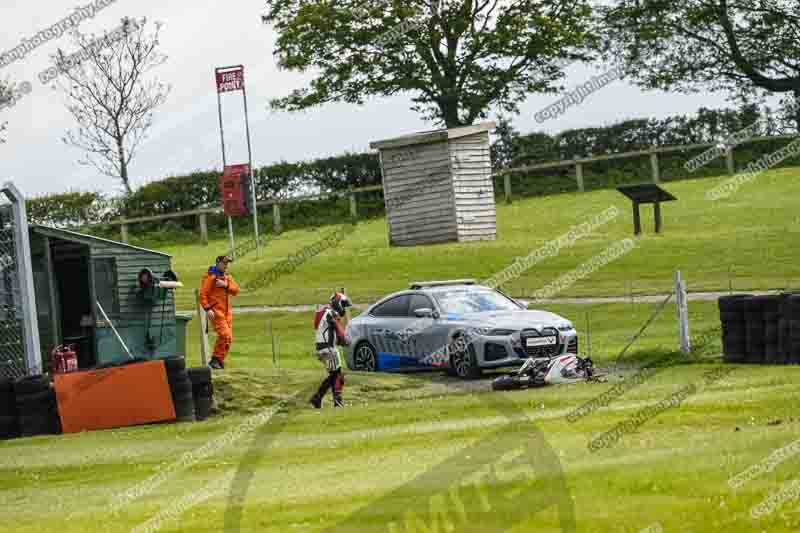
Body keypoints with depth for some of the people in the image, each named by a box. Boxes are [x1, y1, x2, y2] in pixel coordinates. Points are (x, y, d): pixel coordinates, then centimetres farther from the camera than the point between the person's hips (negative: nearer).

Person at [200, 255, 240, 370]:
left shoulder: (227, 276, 16)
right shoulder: (210, 276, -6)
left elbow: (236, 290, 5)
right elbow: (203, 294, -12)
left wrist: (226, 285, -12)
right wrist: (207, 309, -22)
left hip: (227, 312, 8)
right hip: (216, 312, -8)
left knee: (229, 338, 5)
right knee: (224, 334, -19)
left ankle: (219, 361, 14)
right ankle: (216, 359, -11)